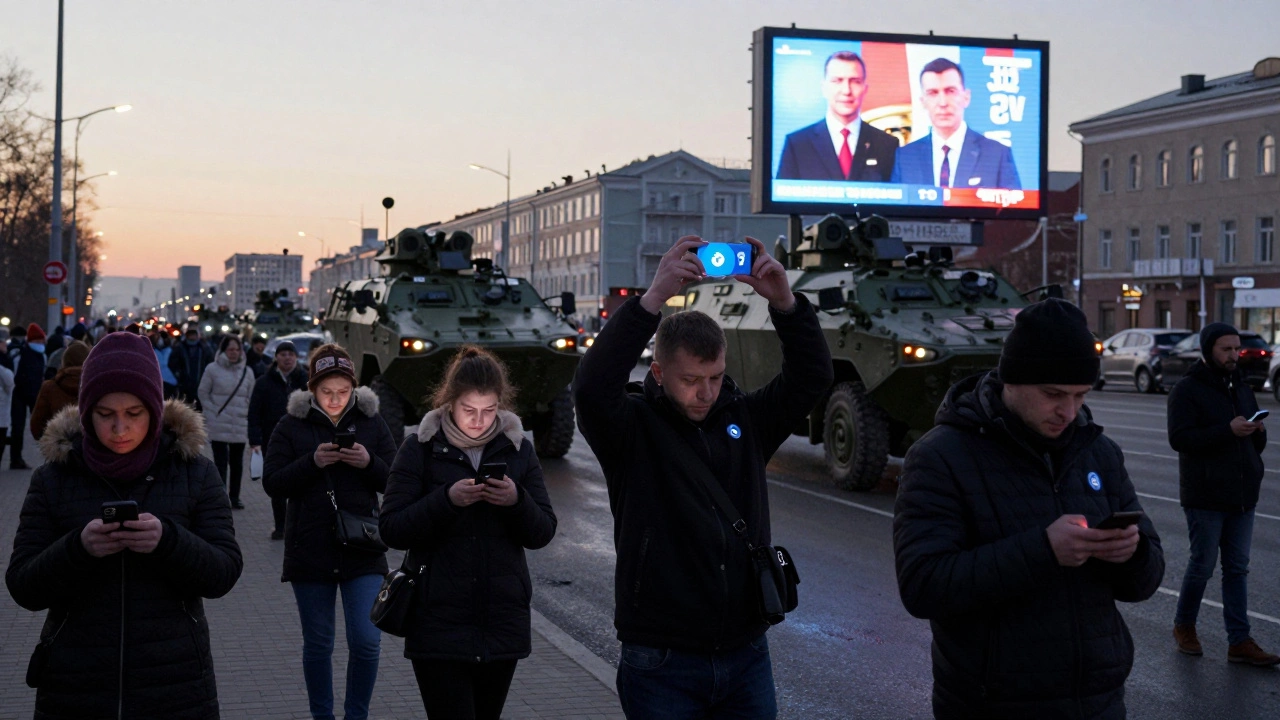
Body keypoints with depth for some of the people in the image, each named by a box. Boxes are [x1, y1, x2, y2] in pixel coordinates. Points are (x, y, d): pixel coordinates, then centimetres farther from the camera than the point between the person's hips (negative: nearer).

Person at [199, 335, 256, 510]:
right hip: (219, 426, -3)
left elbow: (252, 397, 15)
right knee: (221, 461, -5)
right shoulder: (212, 369, -2)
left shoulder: (247, 372, 8)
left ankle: (235, 496, 19)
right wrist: (213, 411, -5)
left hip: (240, 426, 3)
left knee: (237, 462, 9)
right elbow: (203, 393, 3)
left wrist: (247, 415, 4)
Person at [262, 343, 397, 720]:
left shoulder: (371, 422, 4)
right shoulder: (292, 425, 0)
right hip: (310, 550, 0)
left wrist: (370, 463, -16)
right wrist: (313, 462, -20)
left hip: (362, 549, 0)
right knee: (317, 643, 9)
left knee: (366, 641, -5)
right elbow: (272, 483, -5)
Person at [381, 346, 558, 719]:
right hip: (439, 627, -3)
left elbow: (543, 533, 5)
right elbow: (391, 530, -7)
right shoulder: (420, 450, -1)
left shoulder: (518, 449, 7)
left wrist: (517, 501, -15)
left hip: (503, 625, 3)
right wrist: (446, 500, -20)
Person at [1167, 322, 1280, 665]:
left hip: (1242, 495, 7)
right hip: (1205, 496, -6)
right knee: (1203, 564, 1)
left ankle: (1239, 642, 10)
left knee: (1237, 568, 7)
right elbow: (1179, 437, -19)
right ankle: (1184, 626, 21)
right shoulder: (1187, 390, -7)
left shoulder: (1242, 389, 14)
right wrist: (1228, 431, -25)